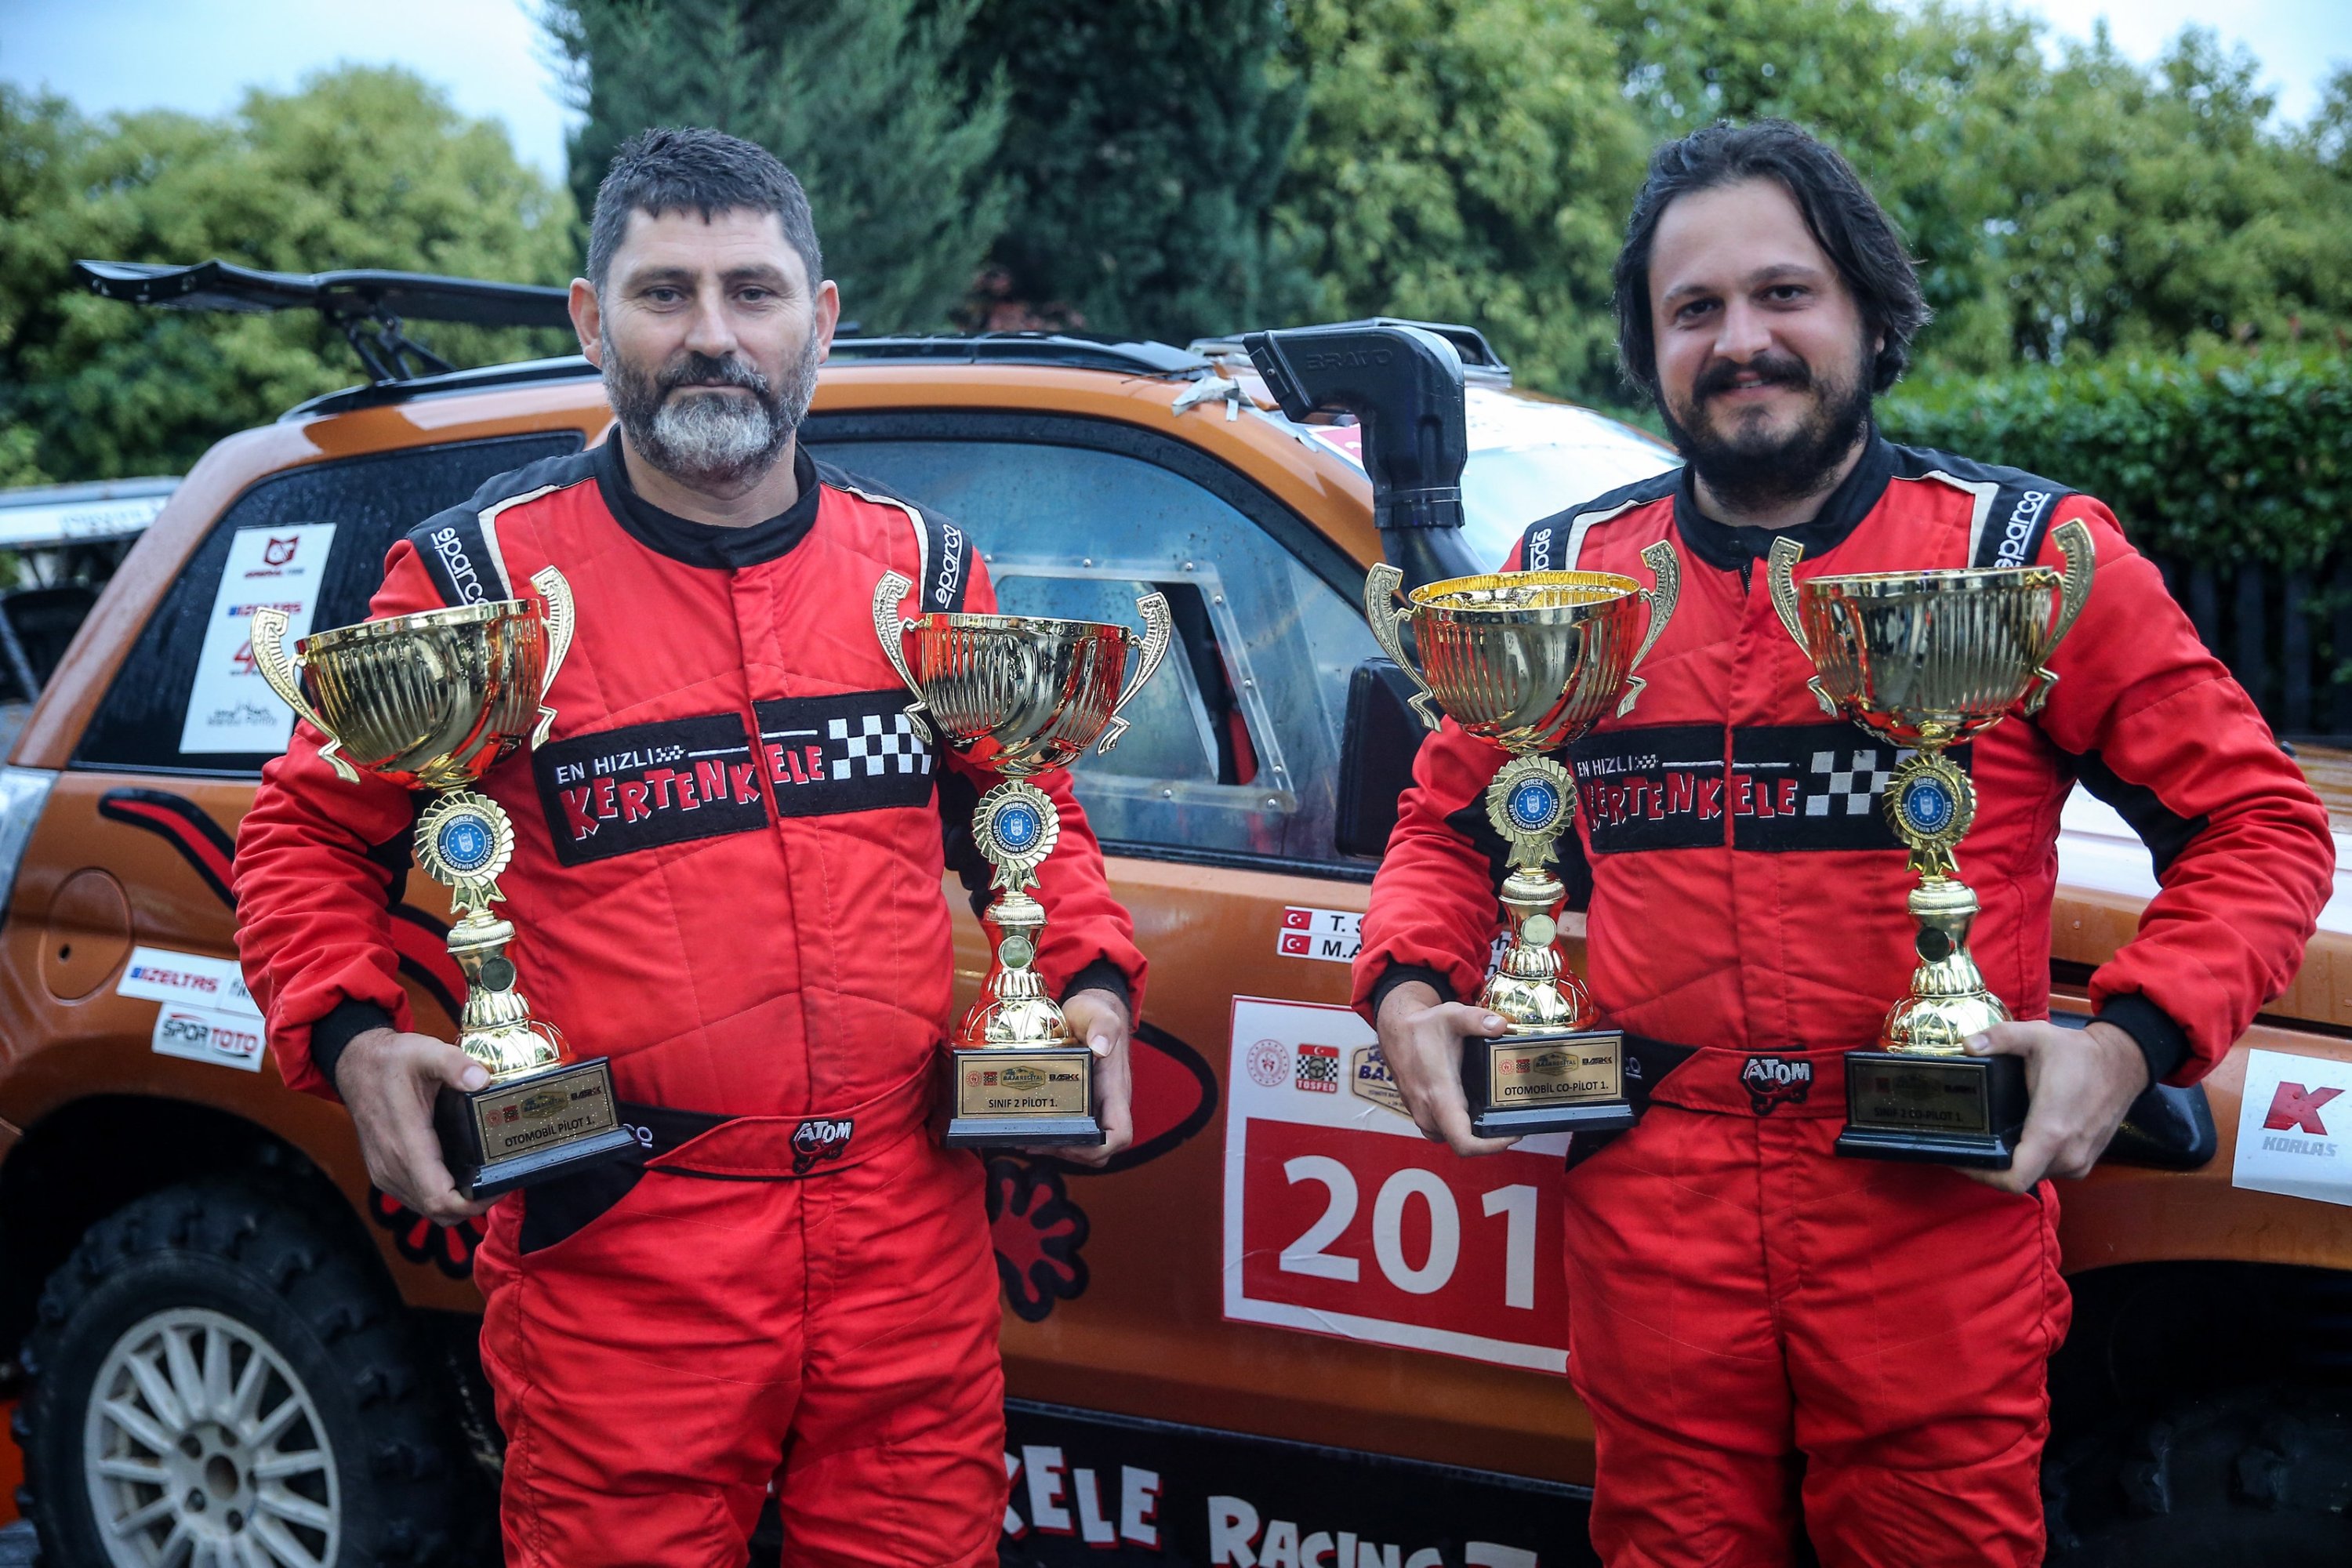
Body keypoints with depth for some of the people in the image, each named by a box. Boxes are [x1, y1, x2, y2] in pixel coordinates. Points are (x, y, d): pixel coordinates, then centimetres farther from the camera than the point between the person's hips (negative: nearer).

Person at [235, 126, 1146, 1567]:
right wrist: (351, 1039, -10)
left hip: (914, 1254, 4)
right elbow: (309, 834, 7)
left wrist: (1092, 984, 5)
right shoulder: (483, 580, -2)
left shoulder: (924, 570, 9)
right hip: (614, 1263, -3)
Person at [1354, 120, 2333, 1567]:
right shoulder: (1567, 576, 10)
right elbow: (1449, 822, 21)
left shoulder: (2029, 556, 1)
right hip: (1649, 1223, 2)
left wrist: (2135, 1037, -12)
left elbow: (2258, 820, 2)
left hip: (1939, 1223, -2)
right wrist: (1409, 990, 1)